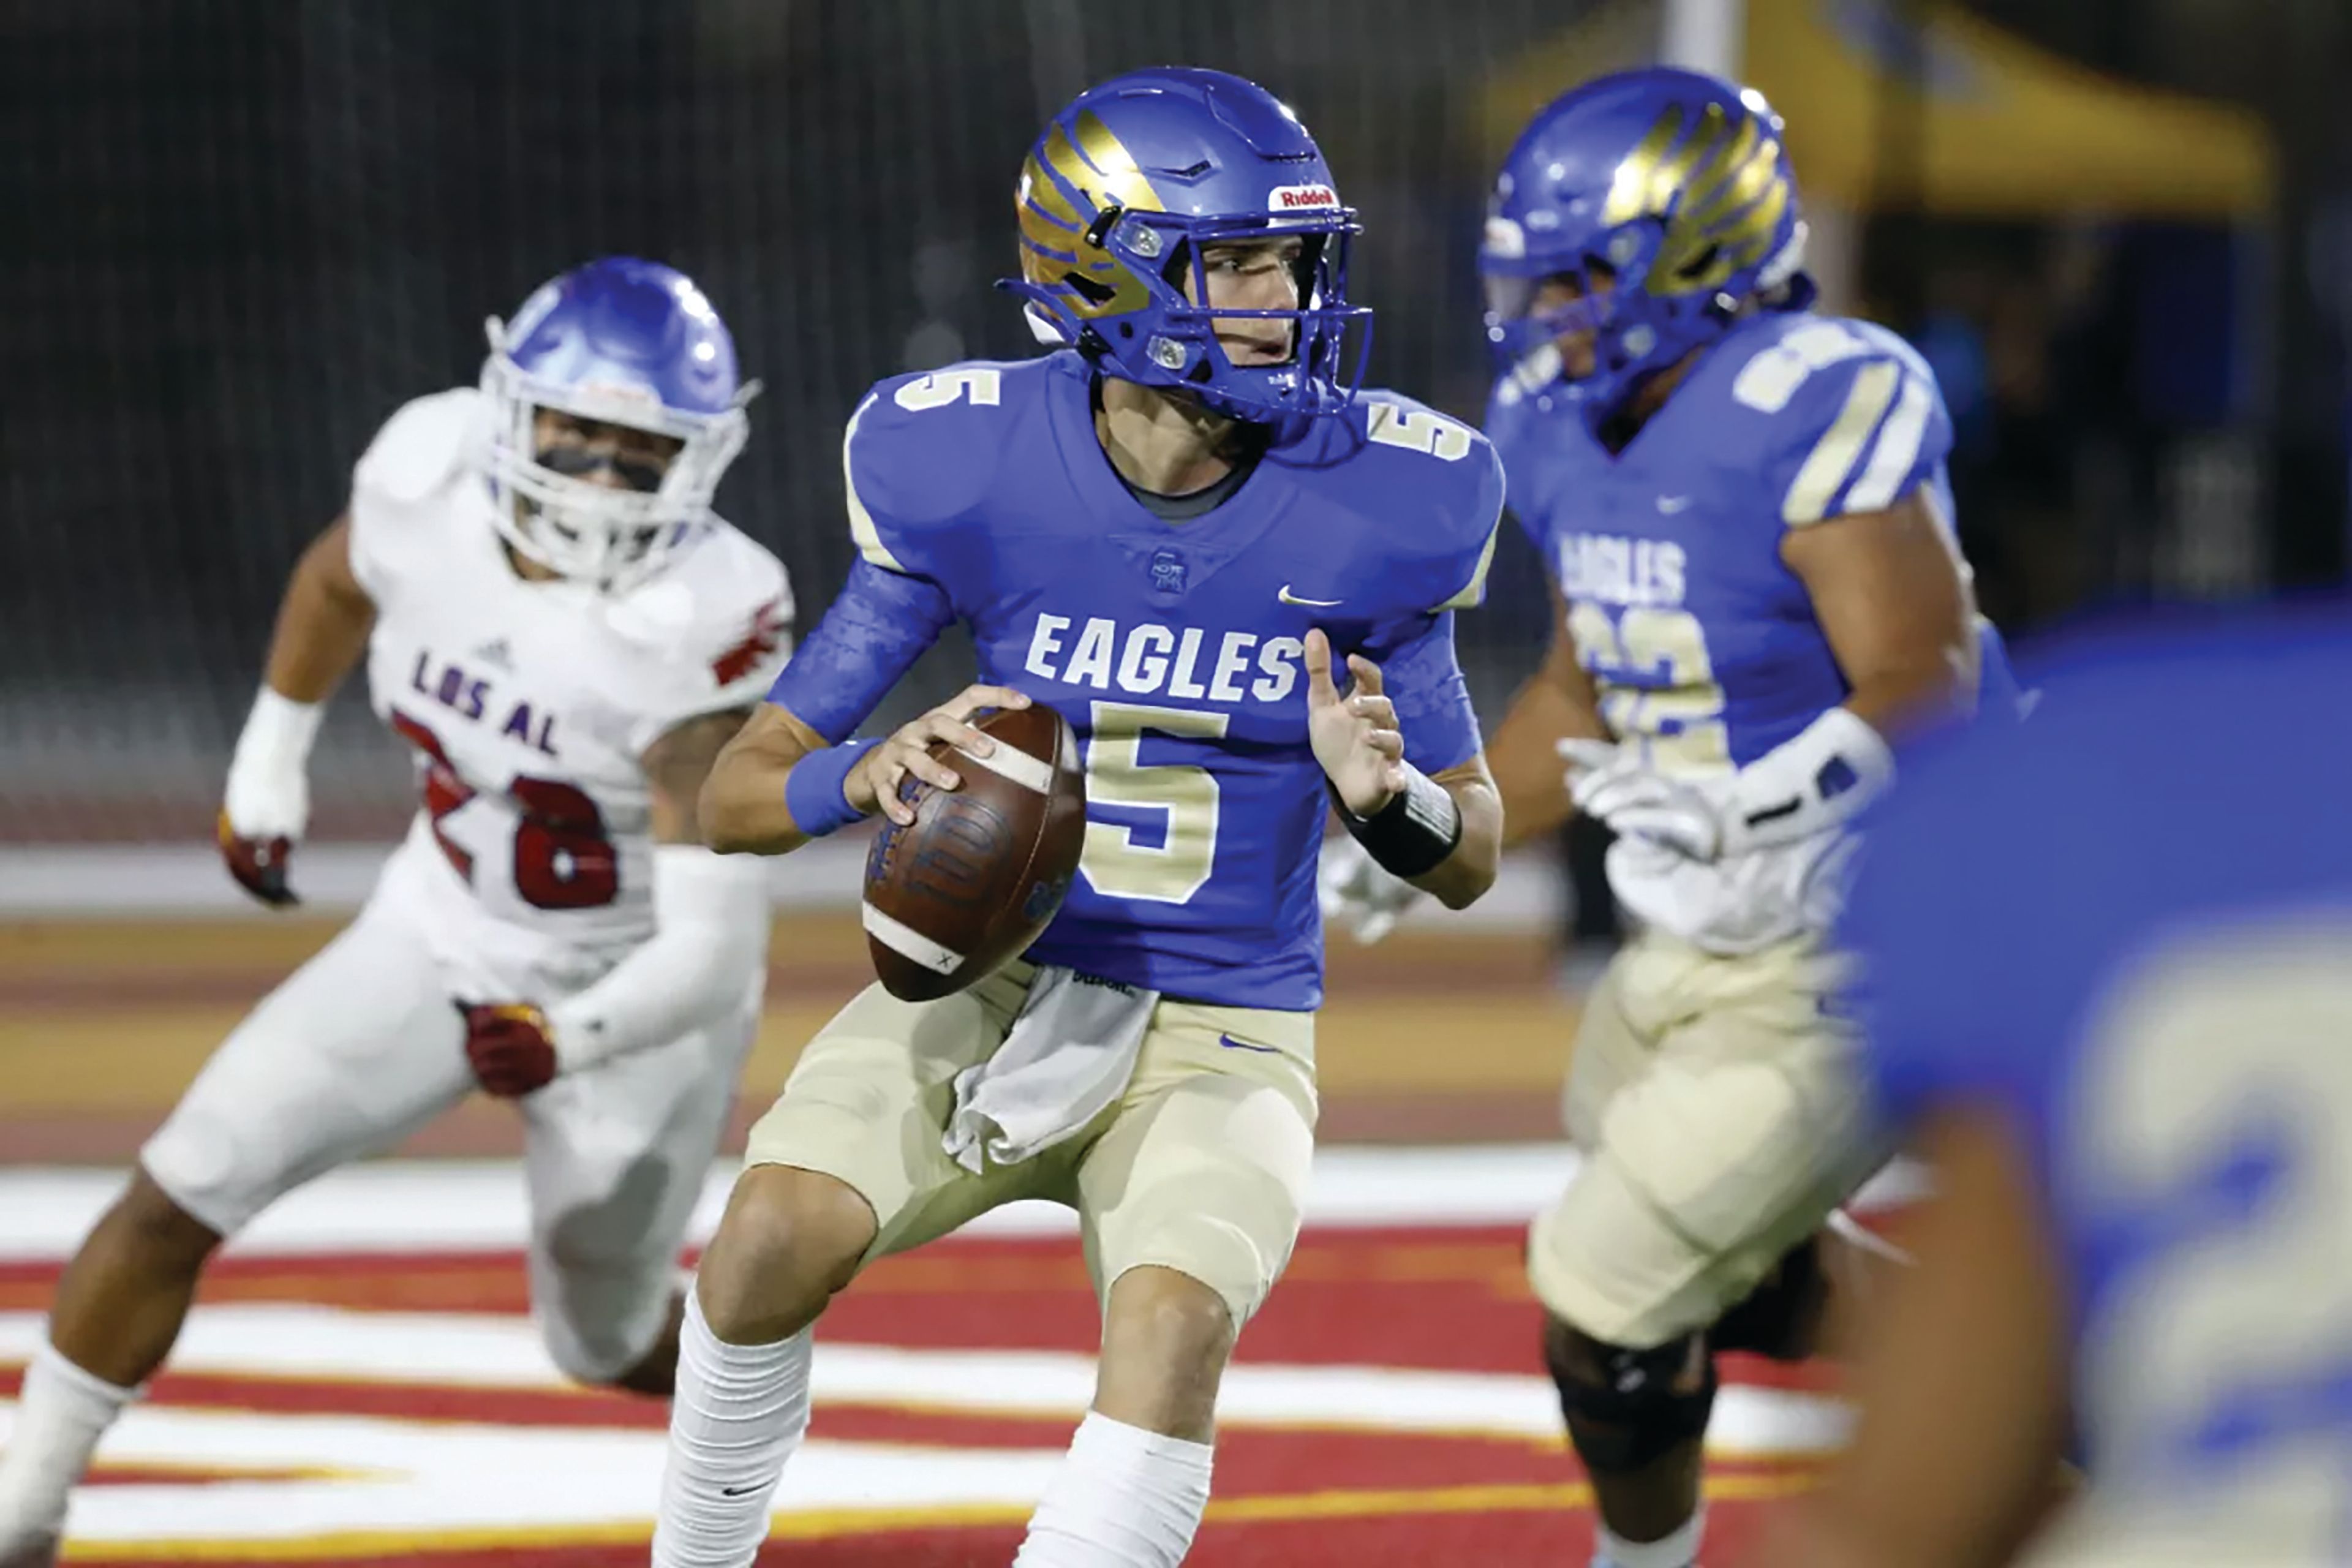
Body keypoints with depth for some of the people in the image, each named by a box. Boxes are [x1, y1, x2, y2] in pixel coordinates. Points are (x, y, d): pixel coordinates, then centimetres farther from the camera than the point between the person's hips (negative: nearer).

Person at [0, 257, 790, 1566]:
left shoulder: (698, 630, -32)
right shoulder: (428, 483, -18)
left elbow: (711, 947, -34)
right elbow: (339, 579, 10)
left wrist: (565, 1040, -49)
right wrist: (269, 759, 18)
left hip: (638, 1001, -4)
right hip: (442, 942, 4)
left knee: (610, 1346, 14)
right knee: (179, 1194, -8)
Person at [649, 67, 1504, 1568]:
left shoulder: (1366, 504, -10)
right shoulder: (970, 469, -11)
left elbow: (1469, 858, 2)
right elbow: (741, 791, -4)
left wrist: (1385, 794, -21)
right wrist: (872, 776, -26)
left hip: (1217, 1037, -1)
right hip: (986, 992, 1)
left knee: (1174, 1323, -28)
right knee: (775, 1233, -22)